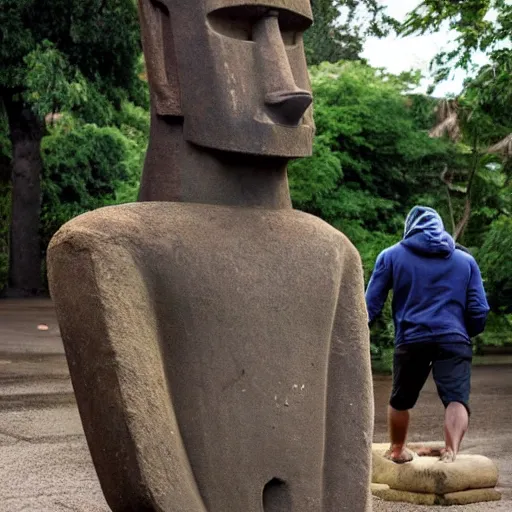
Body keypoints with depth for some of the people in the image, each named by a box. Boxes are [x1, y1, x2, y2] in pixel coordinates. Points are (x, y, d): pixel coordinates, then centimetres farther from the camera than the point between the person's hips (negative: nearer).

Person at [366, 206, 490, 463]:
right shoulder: (466, 259, 16)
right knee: (457, 398, -9)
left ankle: (397, 450, 36)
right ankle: (451, 451, -30)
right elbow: (479, 311, 12)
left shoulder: (391, 256, 12)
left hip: (411, 340, 0)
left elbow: (371, 305, 7)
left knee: (400, 400, 19)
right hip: (454, 340, 0)